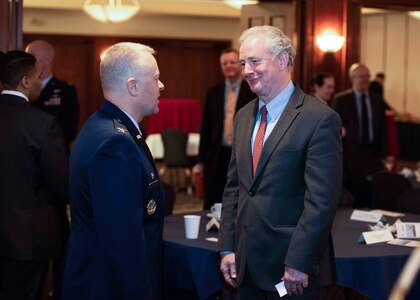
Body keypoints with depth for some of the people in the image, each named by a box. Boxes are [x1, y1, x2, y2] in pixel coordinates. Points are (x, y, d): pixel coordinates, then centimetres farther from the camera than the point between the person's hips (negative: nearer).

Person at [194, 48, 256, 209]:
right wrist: (201, 160, 8)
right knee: (211, 207, 3)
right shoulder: (213, 93, 9)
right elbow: (206, 128, 10)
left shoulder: (253, 91, -1)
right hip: (217, 157, 3)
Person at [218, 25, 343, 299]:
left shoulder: (320, 118, -13)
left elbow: (322, 200, -16)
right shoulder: (244, 116, 11)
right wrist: (228, 248, 7)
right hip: (247, 265, 6)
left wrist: (299, 263, -18)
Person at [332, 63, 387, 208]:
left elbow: (382, 128, 12)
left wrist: (382, 153, 3)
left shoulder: (377, 101, 11)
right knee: (351, 197, -7)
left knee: (371, 194, -2)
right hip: (349, 154, -3)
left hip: (372, 154, 3)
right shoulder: (340, 99, 0)